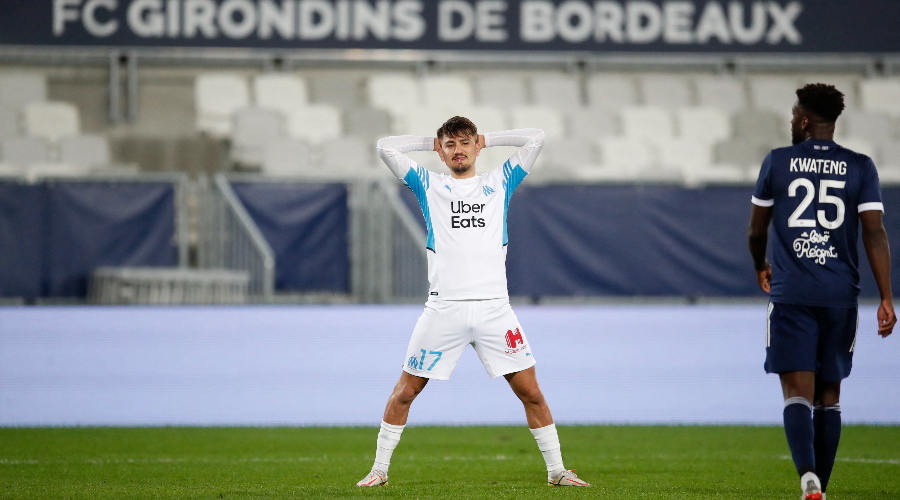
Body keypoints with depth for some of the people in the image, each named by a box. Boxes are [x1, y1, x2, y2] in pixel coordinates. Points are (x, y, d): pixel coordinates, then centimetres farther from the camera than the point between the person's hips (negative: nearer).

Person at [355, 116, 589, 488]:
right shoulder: (429, 186, 14)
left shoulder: (499, 183, 16)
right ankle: (379, 469, 12)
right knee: (404, 392, 0)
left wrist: (486, 140, 21)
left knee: (531, 393, -2)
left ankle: (556, 470, 7)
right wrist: (430, 143, 19)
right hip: (443, 309, 0)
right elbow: (386, 147, 10)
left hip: (494, 308, 1)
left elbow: (536, 138, 15)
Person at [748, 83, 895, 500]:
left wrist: (760, 267, 33)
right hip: (841, 294, 2)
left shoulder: (777, 162, 2)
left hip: (791, 294, -2)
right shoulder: (860, 168, 4)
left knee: (798, 391, -7)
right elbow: (874, 233, -4)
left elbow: (756, 231, 12)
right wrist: (886, 299, -4)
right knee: (829, 395, 13)